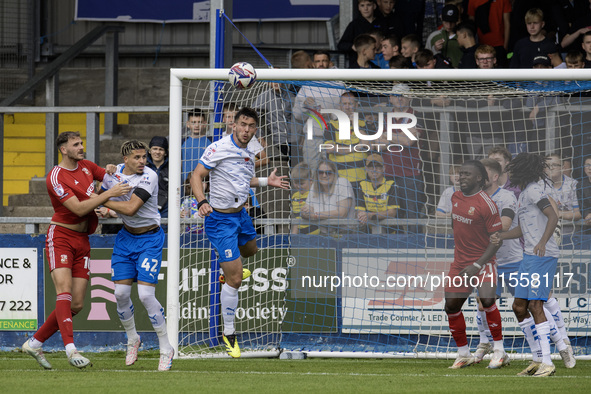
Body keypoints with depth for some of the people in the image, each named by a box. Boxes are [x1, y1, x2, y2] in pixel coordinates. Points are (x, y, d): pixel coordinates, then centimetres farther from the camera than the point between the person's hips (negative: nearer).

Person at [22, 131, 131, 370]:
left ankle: (35, 343, 13)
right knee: (64, 291, -22)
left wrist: (111, 172, 4)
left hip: (82, 241, 7)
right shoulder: (56, 177, -14)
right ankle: (71, 350, -34)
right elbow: (79, 209, -21)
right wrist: (108, 194, -24)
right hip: (61, 237, -7)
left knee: (77, 304, 1)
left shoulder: (86, 166, 10)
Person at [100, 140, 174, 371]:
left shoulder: (149, 177, -21)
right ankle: (132, 339, 26)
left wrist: (105, 202, -18)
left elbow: (131, 208, -30)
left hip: (149, 239, -6)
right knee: (121, 293, 1)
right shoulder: (113, 173, -3)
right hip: (126, 237, 6)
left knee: (145, 294, -14)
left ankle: (166, 349, -1)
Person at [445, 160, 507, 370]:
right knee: (451, 306, 5)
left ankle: (499, 352, -15)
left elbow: (497, 239, -16)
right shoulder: (456, 197, 5)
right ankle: (464, 355, 21)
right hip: (460, 263, 7)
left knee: (487, 299, -26)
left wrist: (477, 265, -21)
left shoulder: (486, 204, -16)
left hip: (483, 262, -7)